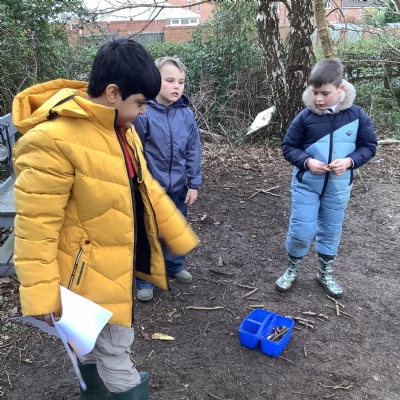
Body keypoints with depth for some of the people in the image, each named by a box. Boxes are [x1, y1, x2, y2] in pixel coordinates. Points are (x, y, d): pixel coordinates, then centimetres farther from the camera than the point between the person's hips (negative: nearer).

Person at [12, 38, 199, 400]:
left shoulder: (119, 128, 2)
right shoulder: (53, 140, -26)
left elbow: (144, 188, 9)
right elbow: (36, 224, -22)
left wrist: (181, 236, 12)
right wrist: (40, 294, -20)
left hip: (120, 262, 8)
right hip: (90, 271, -8)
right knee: (115, 353, 9)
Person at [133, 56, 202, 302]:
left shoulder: (186, 113, -4)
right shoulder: (143, 113, -15)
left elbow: (194, 151, 1)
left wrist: (194, 184, 1)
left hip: (178, 187, 4)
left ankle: (175, 266, 44)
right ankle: (145, 280, 28)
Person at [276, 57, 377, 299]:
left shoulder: (356, 115, -8)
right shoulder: (305, 117, -11)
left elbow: (369, 146, 1)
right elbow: (288, 147, -3)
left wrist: (350, 161, -17)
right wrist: (306, 161, -20)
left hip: (338, 187, 2)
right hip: (306, 184, -1)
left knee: (331, 231, 15)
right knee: (301, 231, -1)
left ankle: (326, 273, 37)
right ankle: (292, 270, 26)